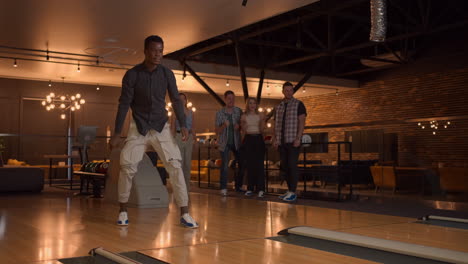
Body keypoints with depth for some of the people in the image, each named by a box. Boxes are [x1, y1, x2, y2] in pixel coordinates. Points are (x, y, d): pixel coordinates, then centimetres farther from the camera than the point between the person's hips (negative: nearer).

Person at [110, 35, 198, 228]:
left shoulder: (167, 74, -1)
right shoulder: (132, 74, -7)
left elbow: (176, 100, 4)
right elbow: (124, 103, -7)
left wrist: (183, 125, -8)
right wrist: (117, 133, -11)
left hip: (161, 127, 1)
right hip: (138, 127, -1)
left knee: (175, 166, -11)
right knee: (127, 166, -11)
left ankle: (184, 214, -7)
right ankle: (123, 211, 9)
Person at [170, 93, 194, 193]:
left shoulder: (190, 112, 12)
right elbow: (172, 128, -2)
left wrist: (193, 139, 8)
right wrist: (173, 140, -10)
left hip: (189, 138, 4)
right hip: (179, 137, -4)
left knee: (188, 163, 6)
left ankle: (187, 187, 14)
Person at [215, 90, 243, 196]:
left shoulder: (239, 111, 2)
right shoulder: (220, 113, -2)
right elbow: (216, 131, -2)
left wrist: (239, 126, -15)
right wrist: (224, 126, -22)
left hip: (236, 142, 2)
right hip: (224, 142, -2)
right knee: (224, 165, -10)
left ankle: (238, 186, 22)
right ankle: (223, 188, -4)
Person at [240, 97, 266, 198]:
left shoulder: (260, 115, 4)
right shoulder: (244, 116, 7)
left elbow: (262, 130, 1)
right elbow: (242, 131, 10)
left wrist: (262, 121, -15)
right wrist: (243, 127, -11)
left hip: (258, 139, -1)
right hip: (248, 140, 1)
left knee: (259, 164, -8)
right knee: (249, 164, 2)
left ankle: (261, 189, -9)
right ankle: (250, 188, 9)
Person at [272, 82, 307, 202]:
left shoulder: (298, 104, 0)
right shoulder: (278, 107, 15)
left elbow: (302, 122, -7)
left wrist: (298, 138, -16)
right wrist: (275, 139, 8)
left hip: (293, 141, -5)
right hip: (282, 142, 6)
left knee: (292, 166, -8)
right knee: (284, 167, 6)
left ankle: (292, 192, -4)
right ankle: (289, 191, 15)